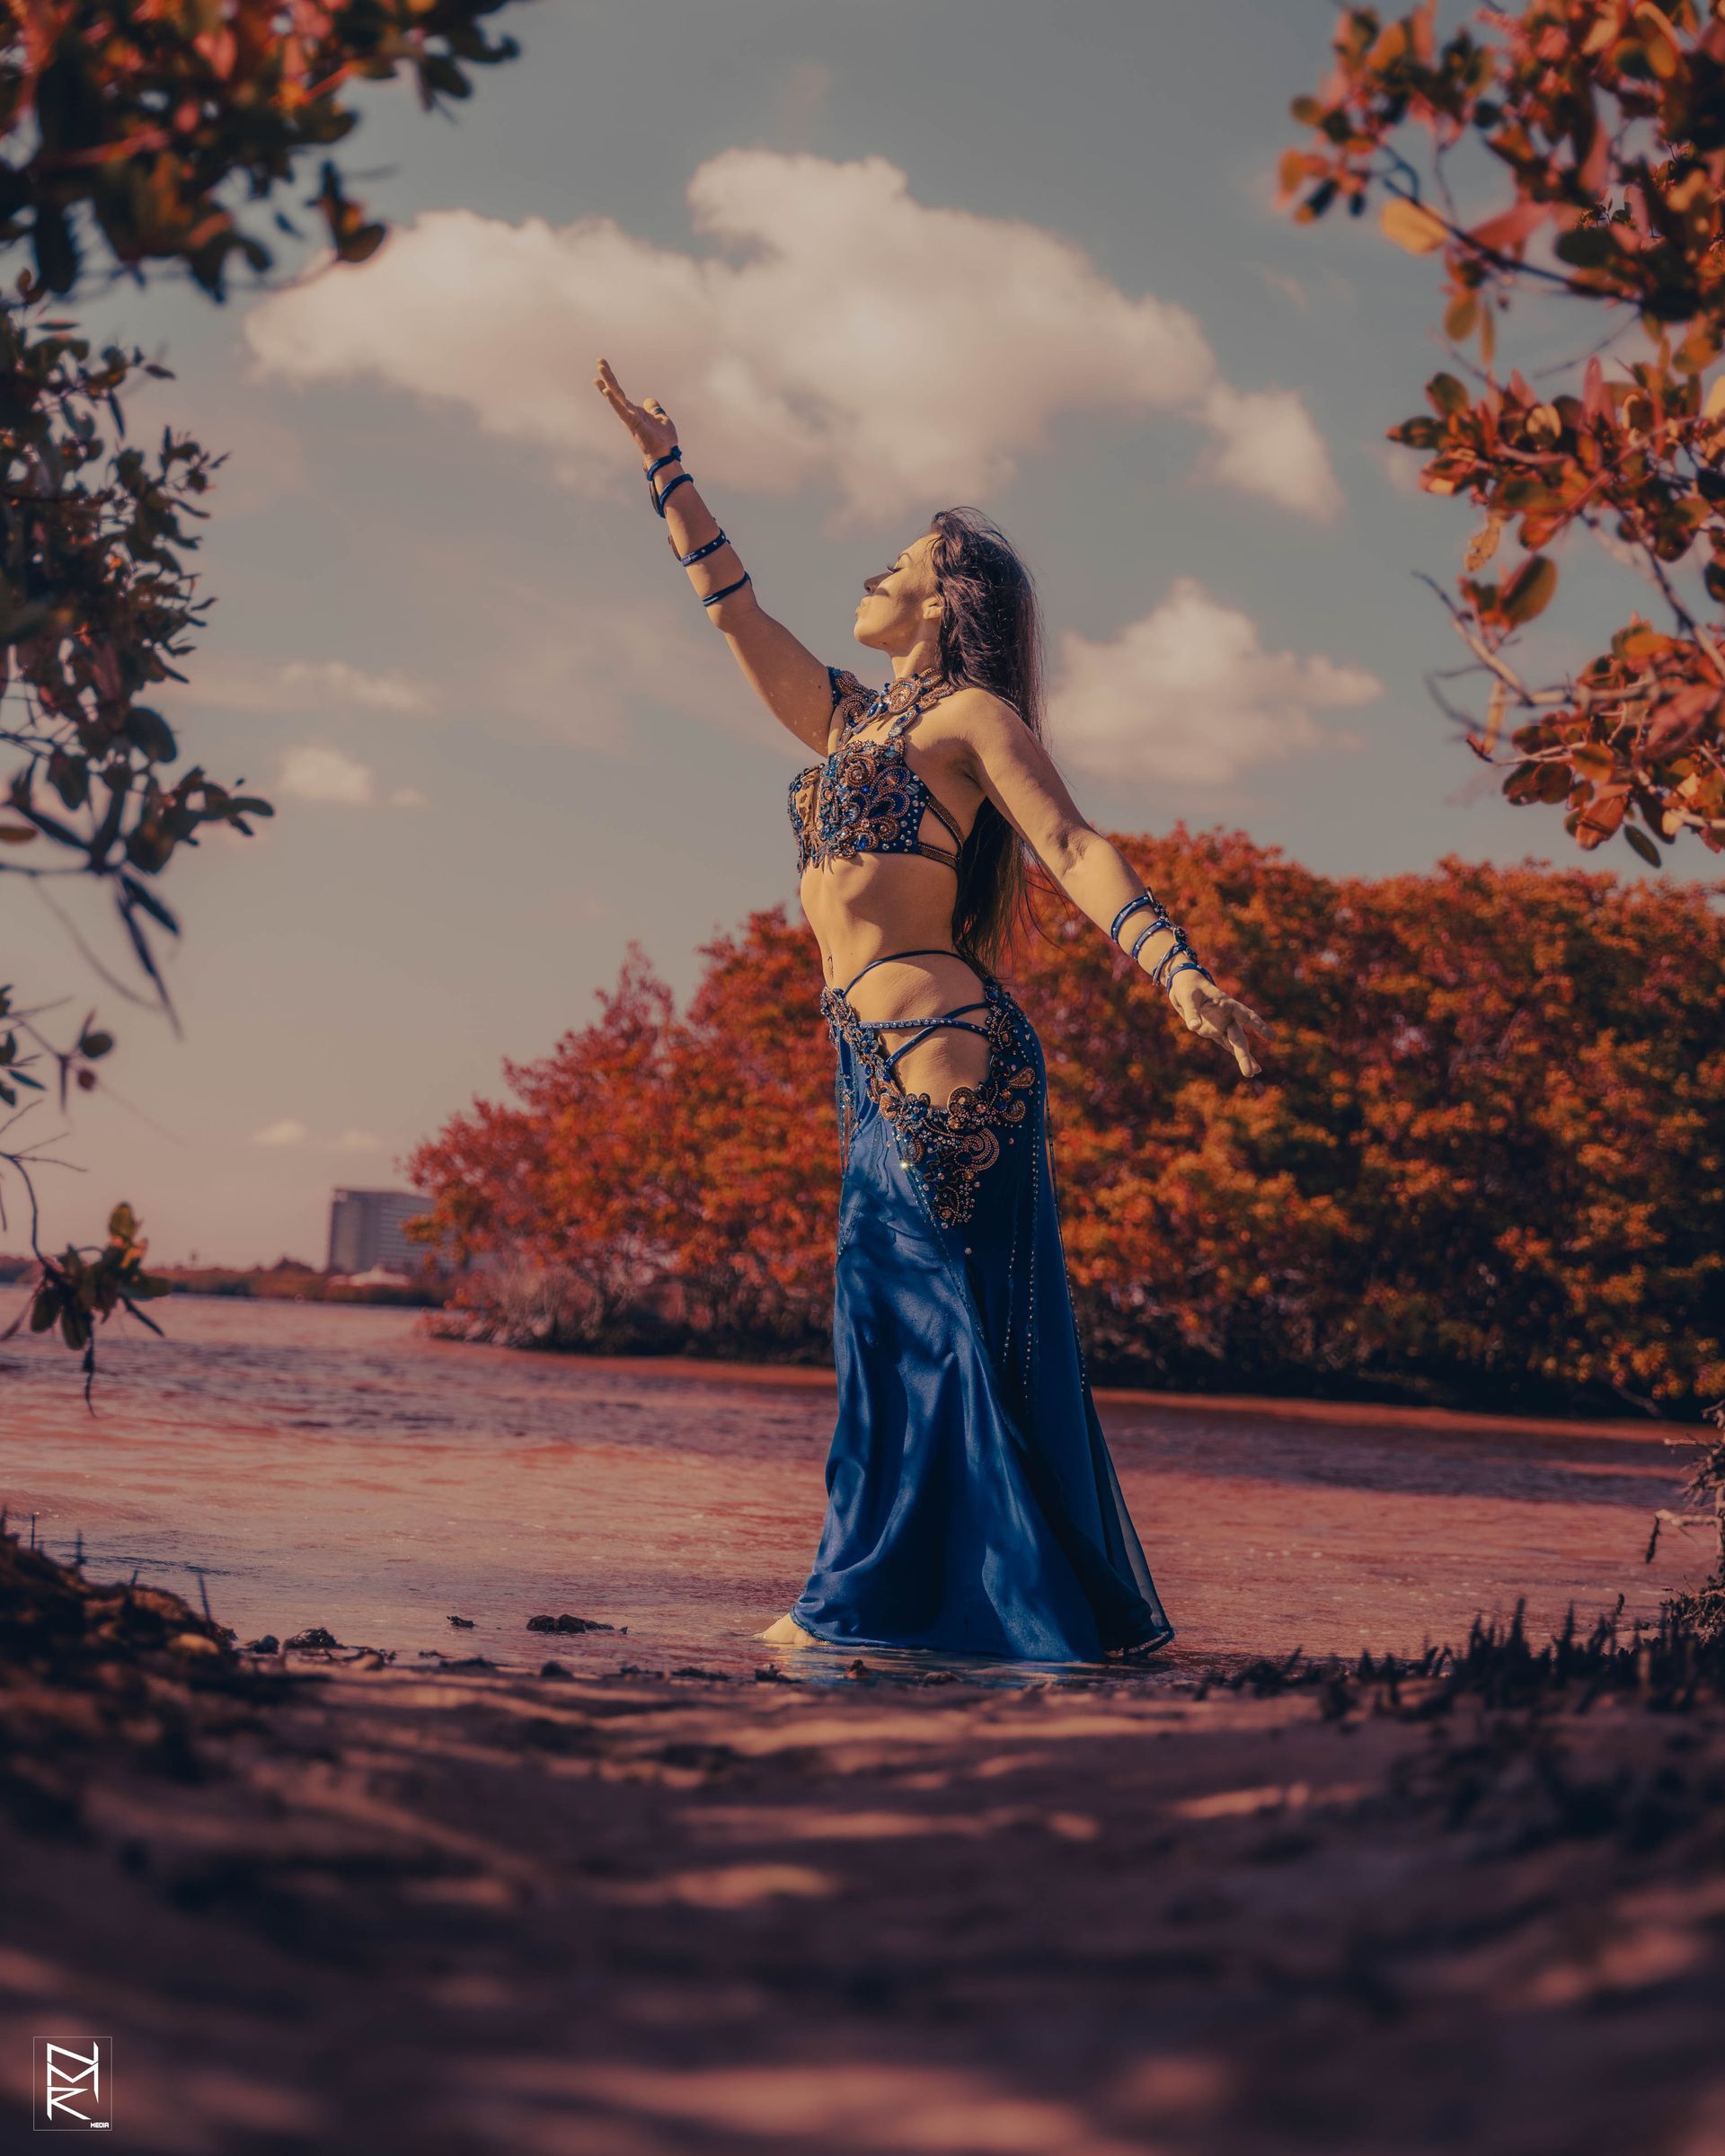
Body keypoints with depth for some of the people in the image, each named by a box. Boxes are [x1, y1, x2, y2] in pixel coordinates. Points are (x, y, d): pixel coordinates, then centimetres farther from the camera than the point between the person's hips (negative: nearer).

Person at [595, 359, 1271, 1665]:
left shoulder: (974, 714, -1)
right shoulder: (851, 722, 21)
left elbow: (1074, 846, -12)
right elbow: (732, 604, 28)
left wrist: (1178, 971, -26)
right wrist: (661, 457, 31)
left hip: (947, 1061, -8)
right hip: (879, 1066, 8)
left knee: (983, 1331, -5)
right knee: (888, 1323, 10)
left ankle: (1076, 1611, 1)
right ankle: (873, 1597, 17)